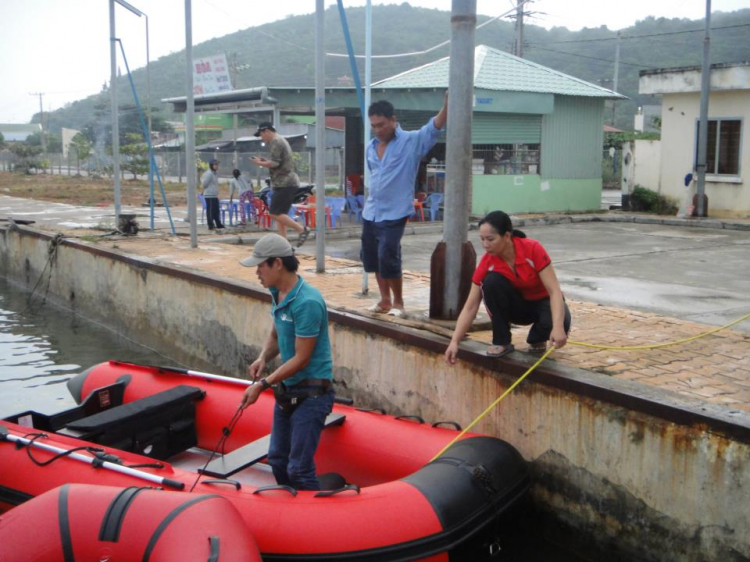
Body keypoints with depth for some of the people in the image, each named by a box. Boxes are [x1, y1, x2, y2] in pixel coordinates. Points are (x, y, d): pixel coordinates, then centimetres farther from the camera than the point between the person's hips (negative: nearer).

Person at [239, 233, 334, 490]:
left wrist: (263, 384, -20)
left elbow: (301, 358, -22)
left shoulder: (307, 301, -24)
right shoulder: (277, 295, 4)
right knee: (277, 460, 20)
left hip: (311, 393, -9)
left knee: (299, 469, -5)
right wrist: (263, 358, -6)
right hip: (286, 390, 10)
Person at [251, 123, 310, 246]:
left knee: (274, 213, -12)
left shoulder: (276, 142, -10)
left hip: (284, 184, -11)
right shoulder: (281, 141, 22)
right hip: (287, 183, 11)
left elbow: (274, 163, -19)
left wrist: (260, 163, -5)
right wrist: (265, 161, 17)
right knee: (280, 214, 10)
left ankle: (302, 229, -14)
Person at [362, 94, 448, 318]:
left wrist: (446, 105, -38)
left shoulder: (411, 141, -8)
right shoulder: (371, 147, 9)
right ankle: (385, 299, 28)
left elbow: (434, 127, -22)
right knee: (372, 257, 12)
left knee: (388, 258, -11)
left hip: (394, 214, -7)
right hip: (370, 212, 7)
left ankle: (398, 301, 10)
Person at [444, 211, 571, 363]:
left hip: (542, 302, -2)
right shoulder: (487, 262, -21)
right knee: (491, 281, -29)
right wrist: (454, 341, -32)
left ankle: (537, 339, 0)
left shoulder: (533, 249, -28)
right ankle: (501, 342, -14)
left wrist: (558, 327, -48)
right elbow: (470, 307, -20)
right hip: (516, 305, 2)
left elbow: (554, 290, -32)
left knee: (561, 322, -37)